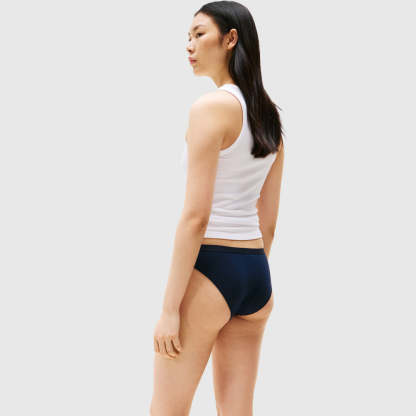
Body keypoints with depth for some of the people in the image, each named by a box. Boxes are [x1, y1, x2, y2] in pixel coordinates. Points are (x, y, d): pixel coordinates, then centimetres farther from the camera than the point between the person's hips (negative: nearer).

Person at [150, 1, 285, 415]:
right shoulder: (268, 116, 11)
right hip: (256, 272, 8)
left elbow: (195, 216, -18)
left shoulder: (211, 106, -13)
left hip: (209, 268, -8)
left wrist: (169, 308, -16)